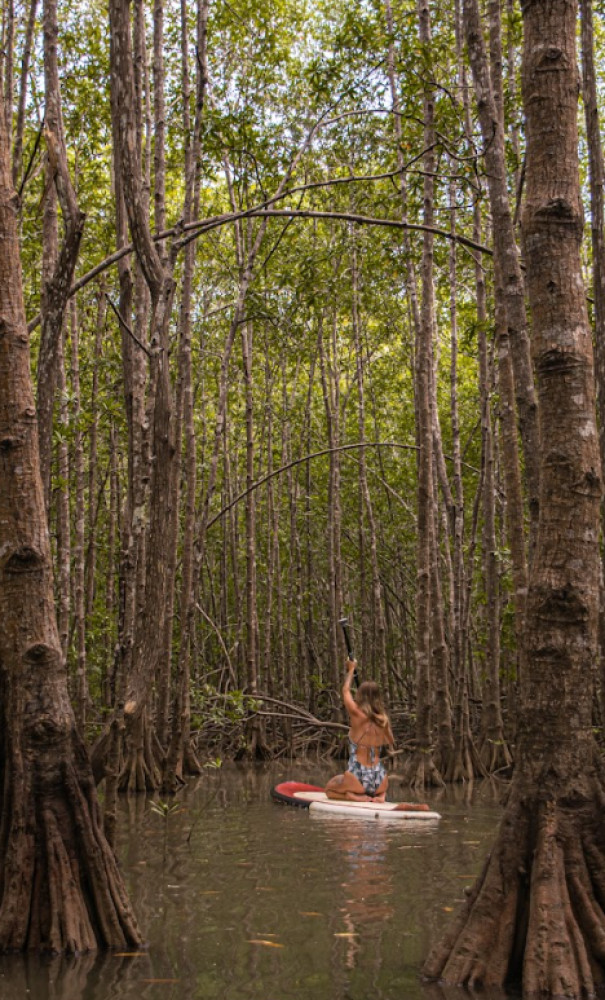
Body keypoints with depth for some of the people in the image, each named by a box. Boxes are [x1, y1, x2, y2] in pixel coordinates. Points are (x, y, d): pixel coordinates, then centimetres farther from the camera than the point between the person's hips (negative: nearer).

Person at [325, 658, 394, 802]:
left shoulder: (357, 715, -10)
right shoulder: (383, 720, 0)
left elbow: (346, 690, 8)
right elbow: (390, 742, 19)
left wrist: (351, 669, 24)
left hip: (358, 779, -3)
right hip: (380, 781, 3)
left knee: (329, 788, 26)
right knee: (380, 788, 39)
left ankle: (356, 797, -2)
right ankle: (380, 796, 5)